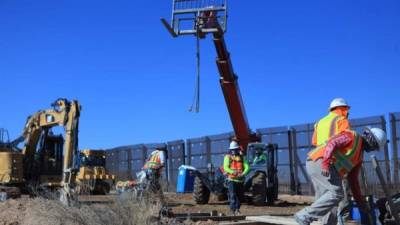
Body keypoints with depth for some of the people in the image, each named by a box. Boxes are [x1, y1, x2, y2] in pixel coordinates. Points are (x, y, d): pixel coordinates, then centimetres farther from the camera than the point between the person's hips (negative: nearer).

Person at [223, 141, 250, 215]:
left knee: (239, 195, 9)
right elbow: (225, 167, -10)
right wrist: (233, 172, -28)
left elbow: (247, 167, -2)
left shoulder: (242, 157, 9)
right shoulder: (228, 157, 2)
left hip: (240, 180, 3)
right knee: (232, 195, -11)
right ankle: (232, 209, -11)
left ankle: (237, 209, 24)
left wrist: (243, 173, -23)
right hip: (231, 179, -3)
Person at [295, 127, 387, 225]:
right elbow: (331, 143, -16)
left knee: (324, 201, 7)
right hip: (318, 161, -10)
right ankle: (305, 216, -19)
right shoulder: (352, 136, 0)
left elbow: (353, 180, 27)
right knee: (336, 193, -18)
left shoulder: (359, 157, 26)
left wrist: (360, 201, 24)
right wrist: (326, 164, -28)